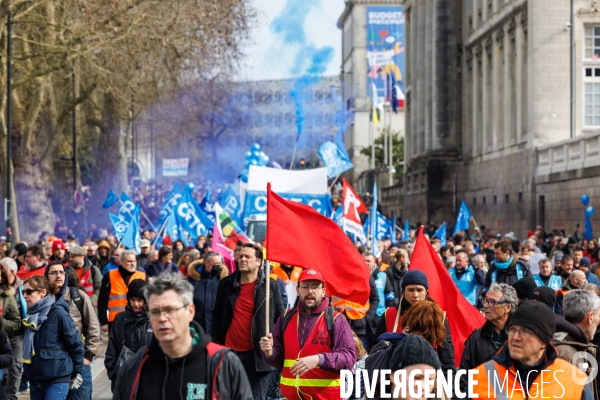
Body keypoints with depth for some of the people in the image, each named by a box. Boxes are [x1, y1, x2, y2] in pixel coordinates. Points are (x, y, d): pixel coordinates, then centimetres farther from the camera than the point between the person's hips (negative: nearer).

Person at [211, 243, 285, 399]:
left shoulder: (270, 285, 0)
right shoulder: (226, 284, 6)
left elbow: (281, 318, 3)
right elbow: (217, 315, 12)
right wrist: (215, 345, 6)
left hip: (257, 354, -3)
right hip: (229, 352, 3)